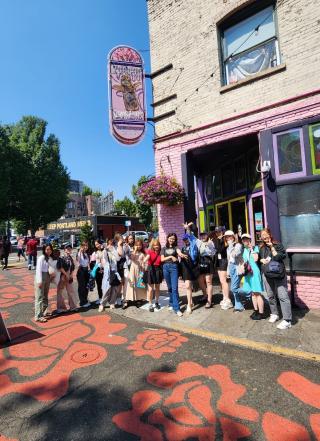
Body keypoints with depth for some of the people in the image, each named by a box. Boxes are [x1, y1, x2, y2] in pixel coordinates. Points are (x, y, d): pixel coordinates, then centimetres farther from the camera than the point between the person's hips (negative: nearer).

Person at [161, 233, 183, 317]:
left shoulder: (176, 247, 6)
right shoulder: (164, 248, 13)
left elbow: (179, 252, -16)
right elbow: (162, 259, 5)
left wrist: (181, 255, -39)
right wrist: (170, 257, -8)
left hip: (174, 267, -2)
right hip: (166, 268, 3)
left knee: (174, 288, -9)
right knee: (169, 287, 10)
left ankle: (176, 308, -7)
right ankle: (171, 303, 26)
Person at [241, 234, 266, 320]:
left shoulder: (255, 248, -7)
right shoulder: (244, 250, 10)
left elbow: (255, 259, -20)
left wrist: (251, 249, -15)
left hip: (255, 272, -6)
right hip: (248, 272, 6)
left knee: (257, 293, -4)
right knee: (253, 293, 14)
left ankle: (261, 313, 5)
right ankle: (256, 310, 26)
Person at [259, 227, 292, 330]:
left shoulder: (278, 245, -4)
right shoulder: (262, 247, 11)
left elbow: (281, 257, -16)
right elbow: (259, 258, 21)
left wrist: (272, 248, -14)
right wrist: (262, 260, -1)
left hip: (278, 274, -5)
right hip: (267, 275, 5)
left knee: (283, 296, -6)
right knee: (270, 296, 14)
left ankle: (287, 320, 0)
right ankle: (274, 314, 32)